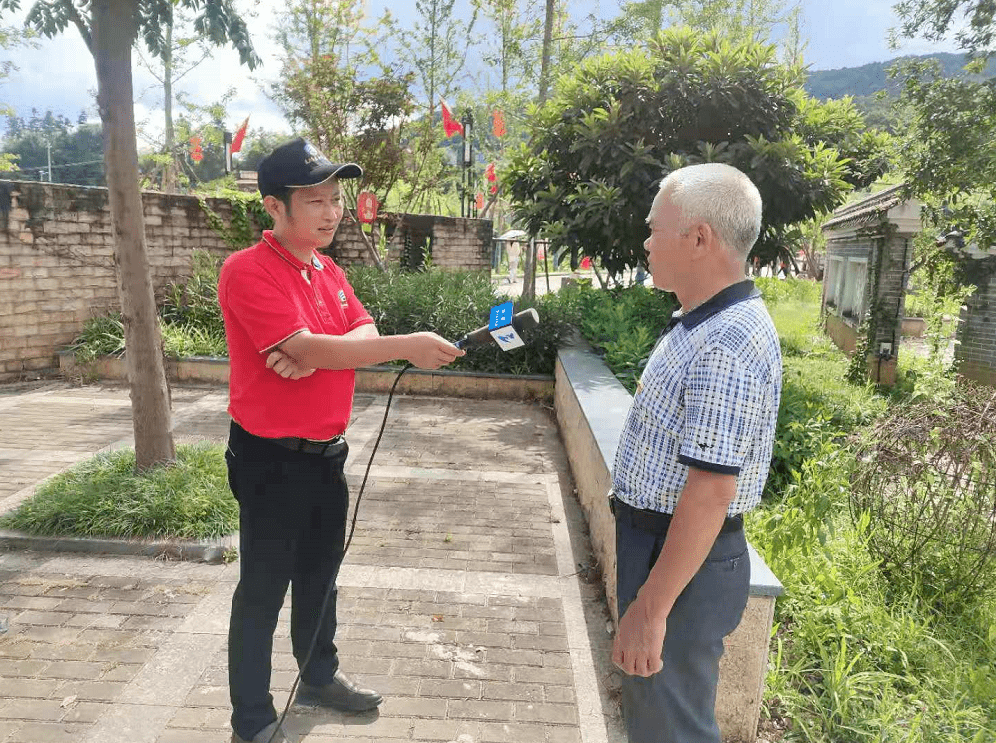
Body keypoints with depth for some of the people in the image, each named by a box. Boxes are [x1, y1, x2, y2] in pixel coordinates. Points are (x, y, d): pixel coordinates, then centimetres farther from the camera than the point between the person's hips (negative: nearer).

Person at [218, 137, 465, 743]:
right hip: (271, 459, -7)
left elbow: (364, 333, -1)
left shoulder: (329, 271, 9)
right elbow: (305, 348, -27)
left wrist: (313, 353, -21)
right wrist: (407, 347, -30)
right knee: (263, 590, 6)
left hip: (327, 452, 8)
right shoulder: (249, 271, -17)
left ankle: (320, 675, 43)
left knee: (321, 573, 22)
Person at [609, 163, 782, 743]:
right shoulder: (707, 324, 8)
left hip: (684, 561, -9)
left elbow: (709, 493, -28)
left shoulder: (724, 348, -25)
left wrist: (650, 609, -23)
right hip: (657, 541, 10)